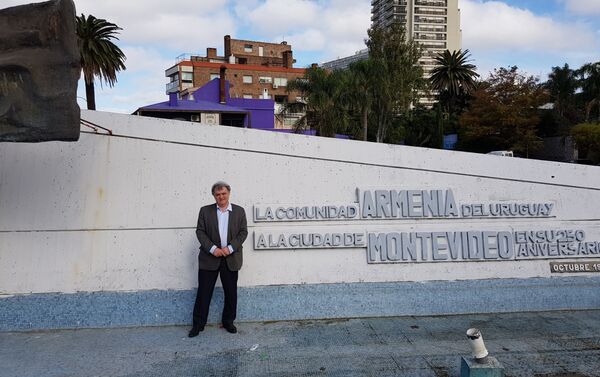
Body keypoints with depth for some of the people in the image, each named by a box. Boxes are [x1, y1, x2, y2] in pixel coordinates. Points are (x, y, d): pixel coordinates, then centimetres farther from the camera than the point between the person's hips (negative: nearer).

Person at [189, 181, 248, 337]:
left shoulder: (239, 211, 5)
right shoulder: (205, 211, 4)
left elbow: (243, 232, 1)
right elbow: (200, 231, -2)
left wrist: (230, 248, -12)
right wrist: (212, 248, -14)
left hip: (231, 258, 1)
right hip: (209, 258, -1)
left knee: (231, 293, 8)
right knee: (203, 292, 3)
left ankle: (228, 321, 25)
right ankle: (198, 324, 15)